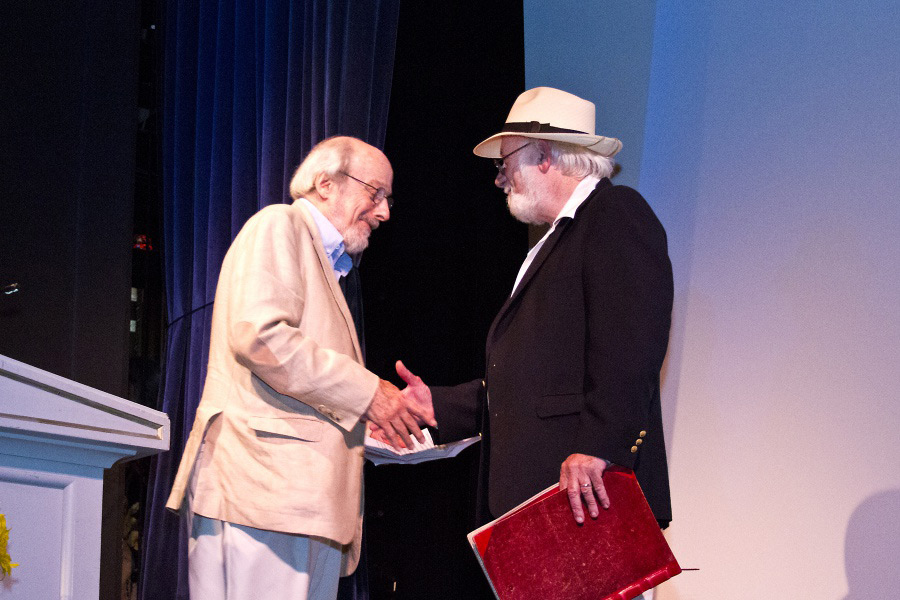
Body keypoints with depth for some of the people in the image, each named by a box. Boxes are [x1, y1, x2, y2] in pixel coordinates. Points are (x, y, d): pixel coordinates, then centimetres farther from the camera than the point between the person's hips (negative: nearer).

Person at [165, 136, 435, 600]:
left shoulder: (326, 265, 29)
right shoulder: (278, 225, 2)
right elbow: (259, 334, -16)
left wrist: (377, 416, 14)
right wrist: (367, 392, -12)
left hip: (306, 497, 9)